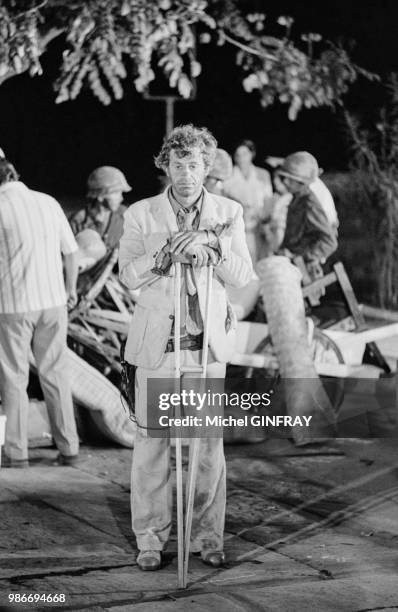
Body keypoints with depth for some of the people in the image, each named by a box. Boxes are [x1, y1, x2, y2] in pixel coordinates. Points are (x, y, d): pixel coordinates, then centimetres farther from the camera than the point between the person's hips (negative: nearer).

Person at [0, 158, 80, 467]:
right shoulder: (48, 202, 4)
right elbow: (71, 251, 10)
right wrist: (70, 288, 25)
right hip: (53, 300, 4)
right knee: (56, 374, 12)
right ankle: (69, 448, 14)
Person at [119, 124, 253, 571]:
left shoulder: (228, 213, 5)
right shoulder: (141, 215, 2)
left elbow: (242, 276, -1)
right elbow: (128, 275, -3)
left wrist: (209, 247, -17)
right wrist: (165, 252, -20)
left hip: (208, 344, 1)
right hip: (157, 343, -1)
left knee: (209, 440, 2)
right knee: (151, 439, 0)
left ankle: (208, 535, 12)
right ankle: (150, 538, 9)